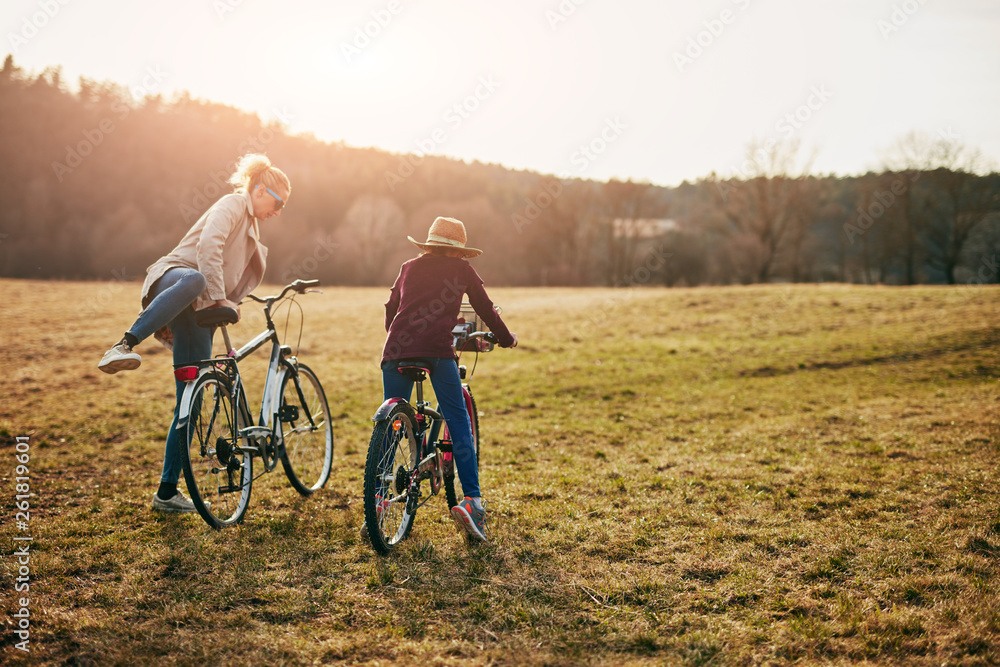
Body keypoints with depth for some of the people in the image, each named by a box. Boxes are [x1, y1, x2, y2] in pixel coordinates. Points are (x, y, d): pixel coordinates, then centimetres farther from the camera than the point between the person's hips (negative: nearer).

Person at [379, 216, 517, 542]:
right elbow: (485, 308, 23)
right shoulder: (461, 269, 17)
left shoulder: (409, 267, 26)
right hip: (437, 350, -3)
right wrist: (506, 338, 39)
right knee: (458, 422, 0)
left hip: (396, 348, 4)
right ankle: (471, 500, -11)